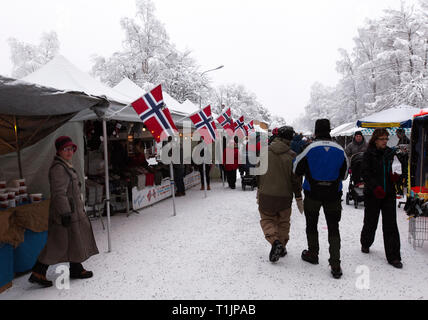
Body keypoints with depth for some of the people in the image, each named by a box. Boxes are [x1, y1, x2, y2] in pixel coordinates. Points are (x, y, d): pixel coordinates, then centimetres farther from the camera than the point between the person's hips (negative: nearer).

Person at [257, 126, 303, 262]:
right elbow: (296, 179, -6)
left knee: (267, 219, 13)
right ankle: (282, 246, 26)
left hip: (266, 195, 0)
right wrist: (299, 199, 4)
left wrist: (259, 191, 17)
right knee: (283, 222, 18)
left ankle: (275, 241, -10)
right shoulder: (291, 156, -10)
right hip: (285, 197, 0)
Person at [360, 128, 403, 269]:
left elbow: (392, 171, 17)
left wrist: (394, 177, -5)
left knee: (391, 225, 0)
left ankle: (393, 257, 6)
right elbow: (366, 174, -11)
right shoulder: (369, 154, -5)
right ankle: (365, 244, 37)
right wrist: (376, 187, -22)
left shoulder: (390, 153, 7)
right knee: (371, 222, 10)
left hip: (389, 194, 3)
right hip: (372, 194, -3)